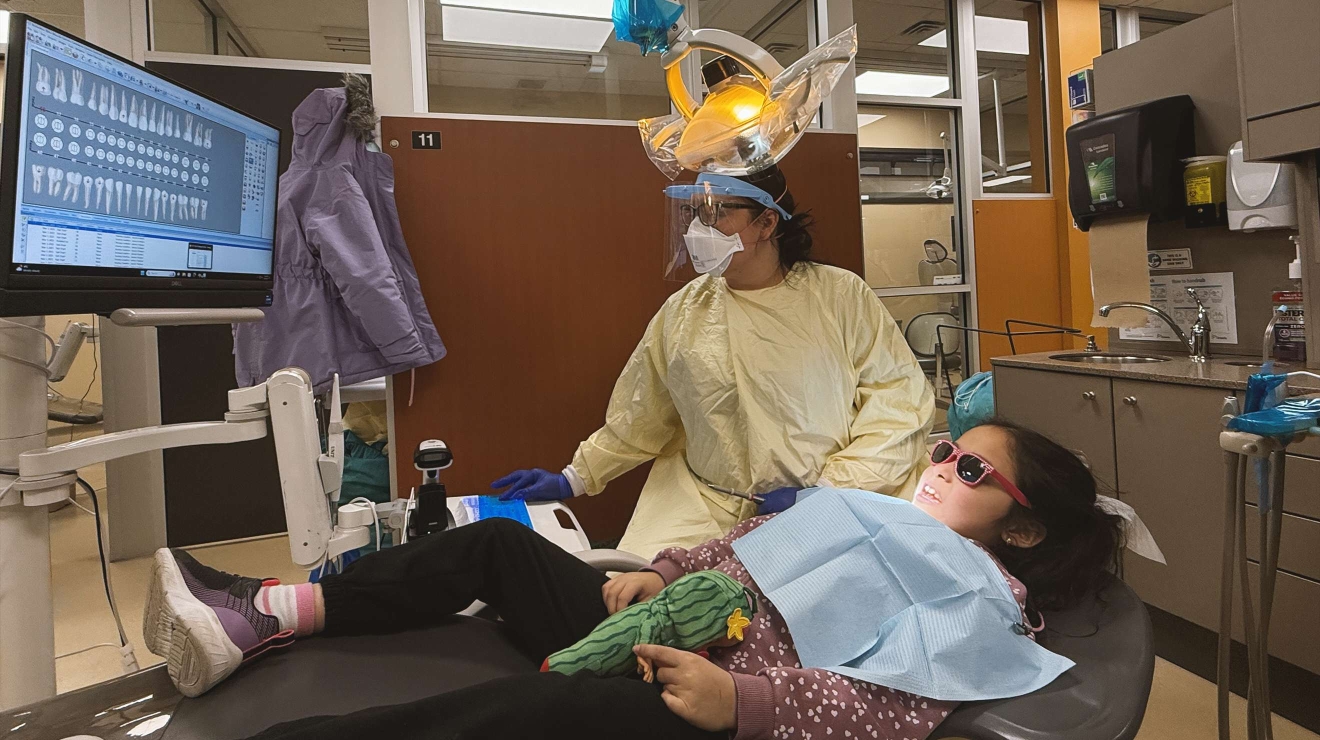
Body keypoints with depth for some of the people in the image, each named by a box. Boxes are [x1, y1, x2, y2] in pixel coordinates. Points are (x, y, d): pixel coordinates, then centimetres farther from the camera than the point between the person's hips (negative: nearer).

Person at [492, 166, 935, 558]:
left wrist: (828, 489, -12)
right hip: (703, 513, 3)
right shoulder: (683, 311, 8)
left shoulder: (840, 296, -1)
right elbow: (638, 418, 14)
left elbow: (901, 399, -4)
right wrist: (572, 480, 12)